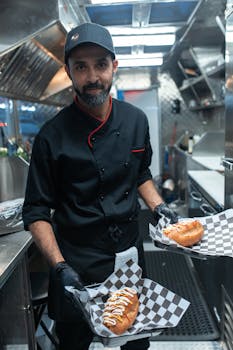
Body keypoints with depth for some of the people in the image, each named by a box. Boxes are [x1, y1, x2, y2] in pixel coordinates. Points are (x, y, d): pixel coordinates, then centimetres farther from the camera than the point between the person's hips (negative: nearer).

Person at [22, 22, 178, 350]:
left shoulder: (136, 120, -3)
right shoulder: (53, 135, -16)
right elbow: (37, 212, -11)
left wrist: (158, 205, -2)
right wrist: (60, 267, -19)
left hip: (130, 251, 4)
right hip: (78, 263, -3)